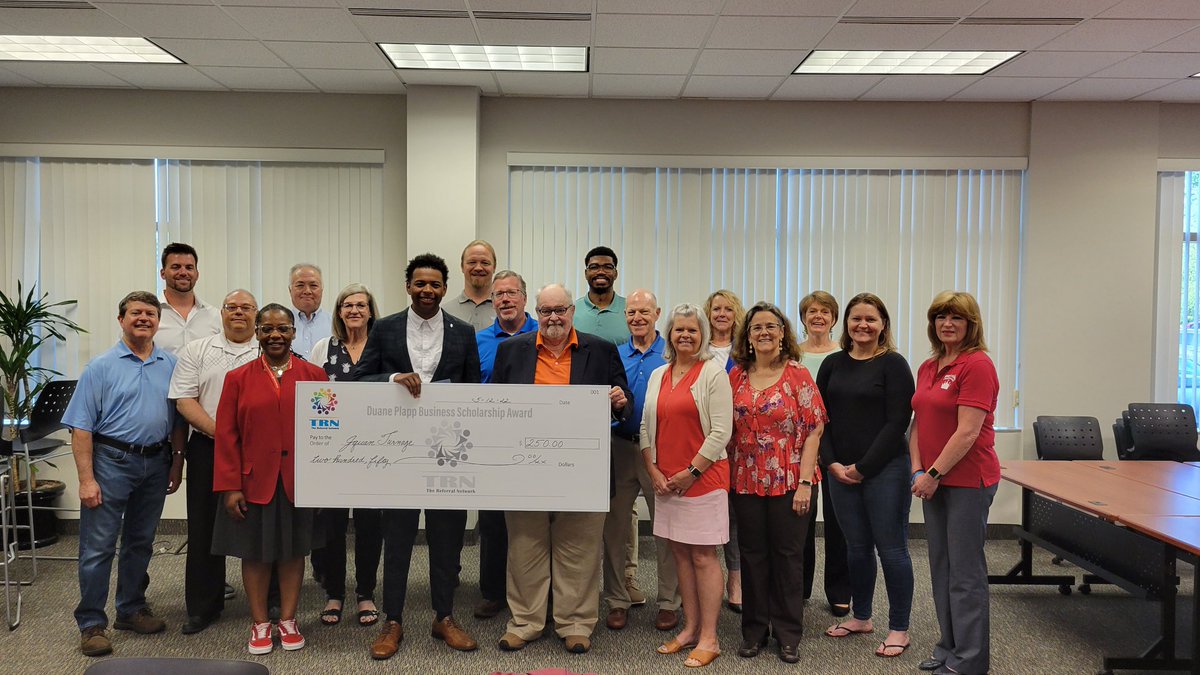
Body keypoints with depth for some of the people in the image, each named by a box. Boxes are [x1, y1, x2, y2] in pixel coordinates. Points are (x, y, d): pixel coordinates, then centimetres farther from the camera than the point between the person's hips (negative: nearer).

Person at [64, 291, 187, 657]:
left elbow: (179, 421, 11)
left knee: (140, 543, 15)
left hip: (155, 464, 4)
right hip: (112, 461, -4)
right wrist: (86, 479, -13)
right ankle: (92, 624, 10)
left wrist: (177, 463, 5)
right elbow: (81, 427, -7)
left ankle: (131, 610, 29)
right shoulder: (102, 366, -4)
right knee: (98, 546, -1)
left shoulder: (171, 365, 6)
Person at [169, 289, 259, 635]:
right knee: (204, 527, 6)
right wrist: (219, 431, -12)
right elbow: (184, 400, 1)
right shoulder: (196, 351, 8)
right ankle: (203, 606, 19)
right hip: (207, 447, 1)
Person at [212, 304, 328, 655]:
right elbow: (226, 435, -2)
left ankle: (287, 620, 25)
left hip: (298, 482, 1)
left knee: (293, 550, 10)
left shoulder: (313, 375, 1)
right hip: (253, 482, 0)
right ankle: (259, 624, 23)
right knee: (255, 552, 9)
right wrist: (230, 487, -7)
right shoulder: (238, 378, 0)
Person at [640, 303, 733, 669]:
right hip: (665, 481, 6)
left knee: (703, 556, -1)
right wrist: (653, 471, 1)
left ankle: (708, 638, 8)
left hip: (703, 477, -6)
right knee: (680, 553, 12)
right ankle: (690, 629, 23)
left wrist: (691, 472, -12)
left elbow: (720, 431, -11)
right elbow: (646, 427, 13)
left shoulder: (713, 372, -6)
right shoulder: (658, 375, 12)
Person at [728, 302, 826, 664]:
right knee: (752, 555, 10)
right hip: (747, 481, 3)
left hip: (790, 481, -3)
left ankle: (788, 633, 21)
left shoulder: (797, 374, -4)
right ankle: (754, 629, 24)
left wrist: (805, 482, -13)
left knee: (788, 555, 7)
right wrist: (729, 473, 2)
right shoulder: (736, 376, 5)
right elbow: (728, 430, 9)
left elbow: (813, 430, -7)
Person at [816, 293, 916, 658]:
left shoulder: (893, 364, -5)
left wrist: (863, 467, -12)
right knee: (856, 546, 14)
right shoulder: (833, 364, 9)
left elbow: (897, 422, -11)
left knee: (891, 548, 2)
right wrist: (832, 463, -4)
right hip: (840, 471, 5)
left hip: (885, 470, -4)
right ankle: (861, 617, 30)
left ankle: (899, 629, 15)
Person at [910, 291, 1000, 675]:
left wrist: (934, 474, -16)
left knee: (965, 572, 0)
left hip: (968, 481, -8)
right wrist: (917, 469, 1)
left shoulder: (977, 365, -13)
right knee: (940, 567, 15)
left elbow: (968, 431, -18)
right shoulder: (928, 368, 12)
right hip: (934, 481, 8)